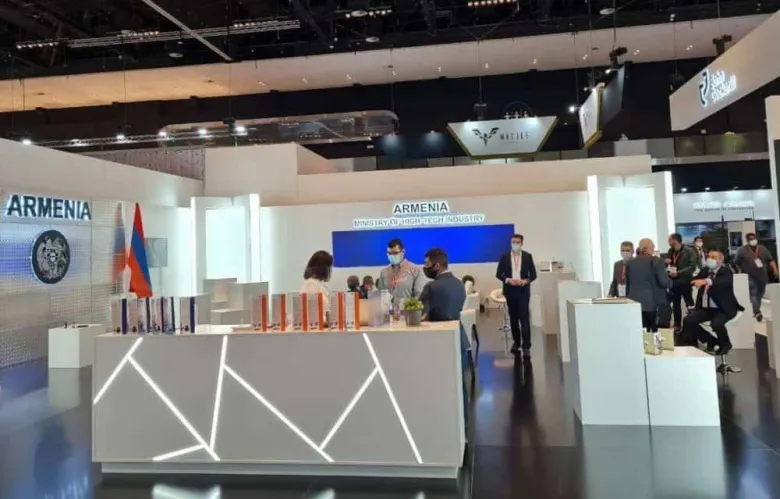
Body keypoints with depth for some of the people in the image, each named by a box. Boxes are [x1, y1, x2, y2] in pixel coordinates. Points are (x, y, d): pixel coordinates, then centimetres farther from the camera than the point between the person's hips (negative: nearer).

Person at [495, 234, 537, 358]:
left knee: (524, 318, -9)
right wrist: (508, 280, -16)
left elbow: (533, 274, 2)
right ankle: (516, 342, 26)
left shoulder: (528, 256, 2)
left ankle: (526, 347, -9)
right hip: (510, 291, 2)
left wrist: (525, 281, -17)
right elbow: (498, 274, 1)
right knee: (513, 318, 11)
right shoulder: (504, 256, 2)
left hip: (523, 291, -2)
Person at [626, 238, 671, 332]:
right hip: (652, 302, -4)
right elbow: (664, 282, -9)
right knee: (654, 331, 4)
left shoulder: (630, 263, 9)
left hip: (635, 302, 4)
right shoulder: (655, 261, -5)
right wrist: (670, 281, 12)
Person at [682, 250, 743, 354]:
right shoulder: (705, 271, 11)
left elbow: (726, 282, -32)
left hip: (723, 309, -6)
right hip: (706, 308, 6)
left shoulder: (726, 271, -8)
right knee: (688, 320, -13)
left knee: (716, 323, -33)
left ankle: (725, 344, 2)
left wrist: (706, 281, -49)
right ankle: (711, 340, 9)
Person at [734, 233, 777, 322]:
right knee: (753, 294, -14)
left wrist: (775, 269, -4)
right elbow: (737, 263, 1)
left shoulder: (763, 248, 9)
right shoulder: (742, 250, -4)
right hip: (750, 277, -5)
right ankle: (757, 312, -22)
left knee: (760, 294, 11)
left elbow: (770, 260, 9)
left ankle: (756, 311, 25)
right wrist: (742, 273, 0)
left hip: (762, 276, 5)